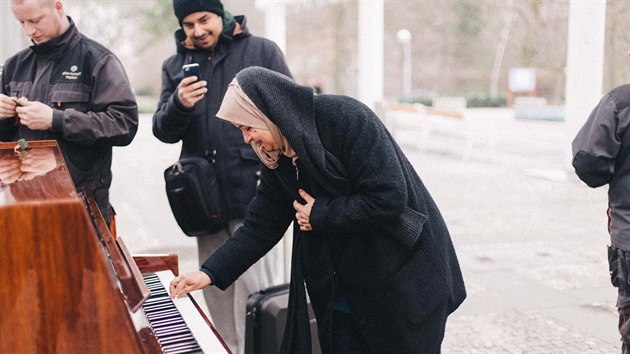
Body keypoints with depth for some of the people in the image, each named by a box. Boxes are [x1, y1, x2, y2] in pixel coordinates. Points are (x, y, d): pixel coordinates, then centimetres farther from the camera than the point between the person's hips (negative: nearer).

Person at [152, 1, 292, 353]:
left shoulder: (262, 51, 1)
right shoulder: (175, 65, 11)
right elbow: (163, 132, 7)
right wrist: (179, 105, -15)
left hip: (255, 195, -4)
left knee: (254, 295, -3)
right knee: (217, 295, 13)